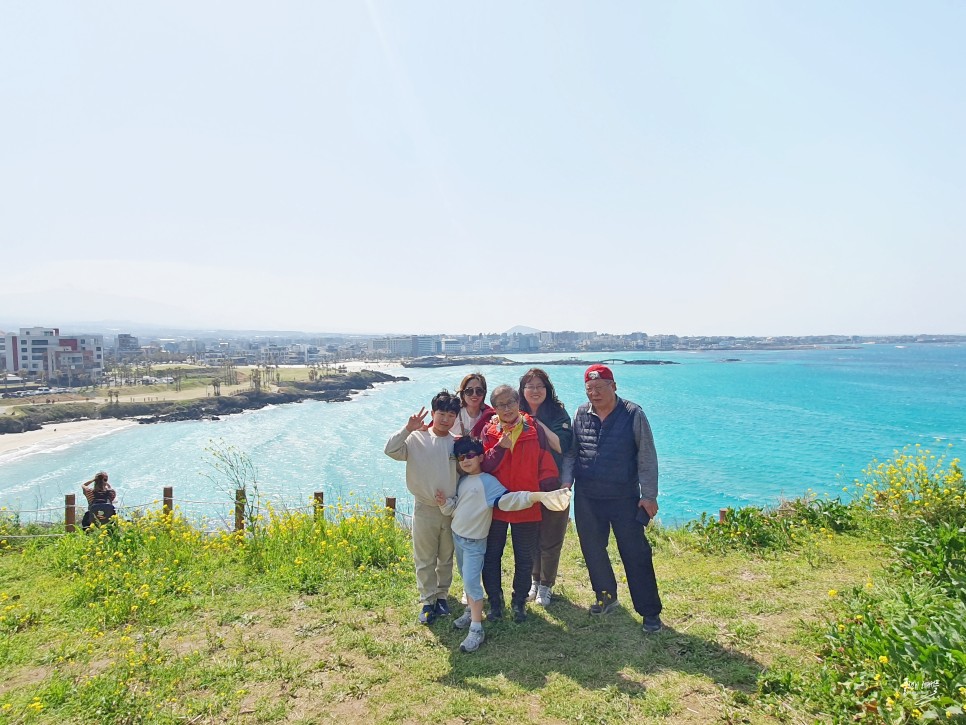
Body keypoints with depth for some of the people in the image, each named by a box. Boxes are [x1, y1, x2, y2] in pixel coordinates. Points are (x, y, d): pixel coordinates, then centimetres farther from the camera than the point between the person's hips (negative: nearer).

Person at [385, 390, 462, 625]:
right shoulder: (417, 439, -8)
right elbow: (391, 450, -19)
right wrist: (408, 429, -29)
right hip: (425, 509, -2)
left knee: (446, 558, 16)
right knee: (425, 560, 7)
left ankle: (442, 596, 32)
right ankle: (428, 602, 21)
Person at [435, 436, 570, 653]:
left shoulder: (488, 481, -16)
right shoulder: (462, 480, 7)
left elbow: (508, 499, -27)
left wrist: (535, 496, -40)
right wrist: (444, 502, -8)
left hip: (474, 542, -7)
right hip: (457, 537, 7)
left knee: (472, 581, -12)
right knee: (466, 578, 19)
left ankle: (476, 629, -7)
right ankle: (470, 612, 36)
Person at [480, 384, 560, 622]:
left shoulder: (534, 430, -5)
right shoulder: (488, 431, -3)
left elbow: (546, 464, -3)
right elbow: (484, 466, -11)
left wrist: (549, 490, -9)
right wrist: (500, 447, -24)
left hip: (527, 506, 0)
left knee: (524, 559, 14)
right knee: (491, 556, 12)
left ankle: (519, 602, 32)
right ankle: (495, 601, 30)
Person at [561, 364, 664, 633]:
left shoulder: (633, 414, -8)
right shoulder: (581, 414, 2)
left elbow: (647, 458, -5)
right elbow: (570, 453, 9)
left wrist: (649, 495, -7)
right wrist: (565, 483, -3)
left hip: (625, 498, -3)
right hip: (586, 498, 4)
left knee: (636, 554, 1)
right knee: (592, 550, 14)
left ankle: (650, 611, 15)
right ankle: (606, 596, 34)